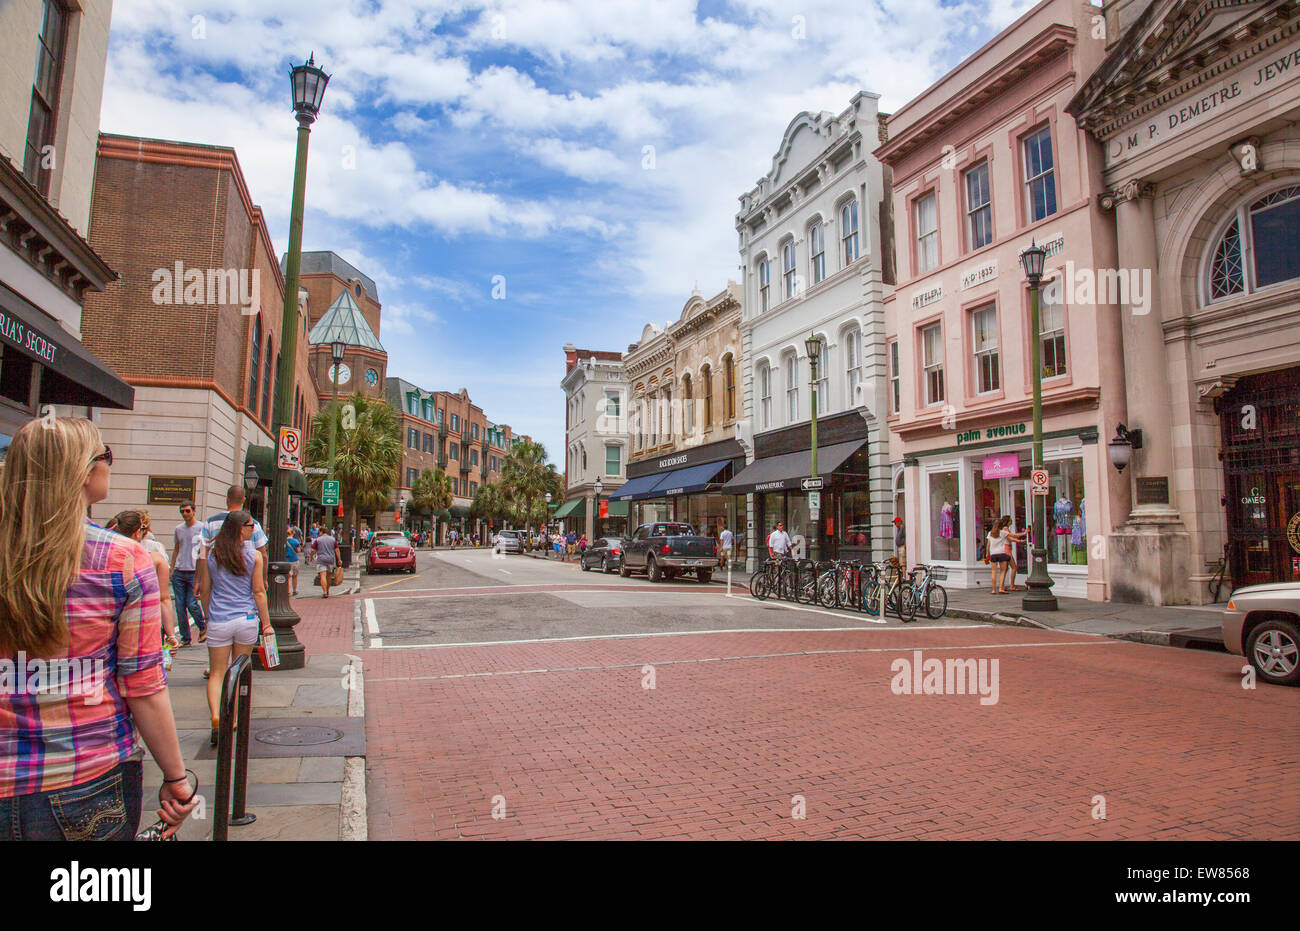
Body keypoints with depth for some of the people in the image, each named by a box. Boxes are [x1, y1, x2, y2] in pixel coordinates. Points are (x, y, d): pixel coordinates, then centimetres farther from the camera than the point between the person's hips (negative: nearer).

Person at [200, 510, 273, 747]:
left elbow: (206, 591, 8)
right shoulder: (254, 556, -5)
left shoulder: (212, 555, 1)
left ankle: (216, 718, -12)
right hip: (247, 620, -1)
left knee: (217, 673, 6)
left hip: (218, 621, 1)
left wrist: (207, 618, 21)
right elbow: (259, 592, -4)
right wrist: (266, 622, 4)